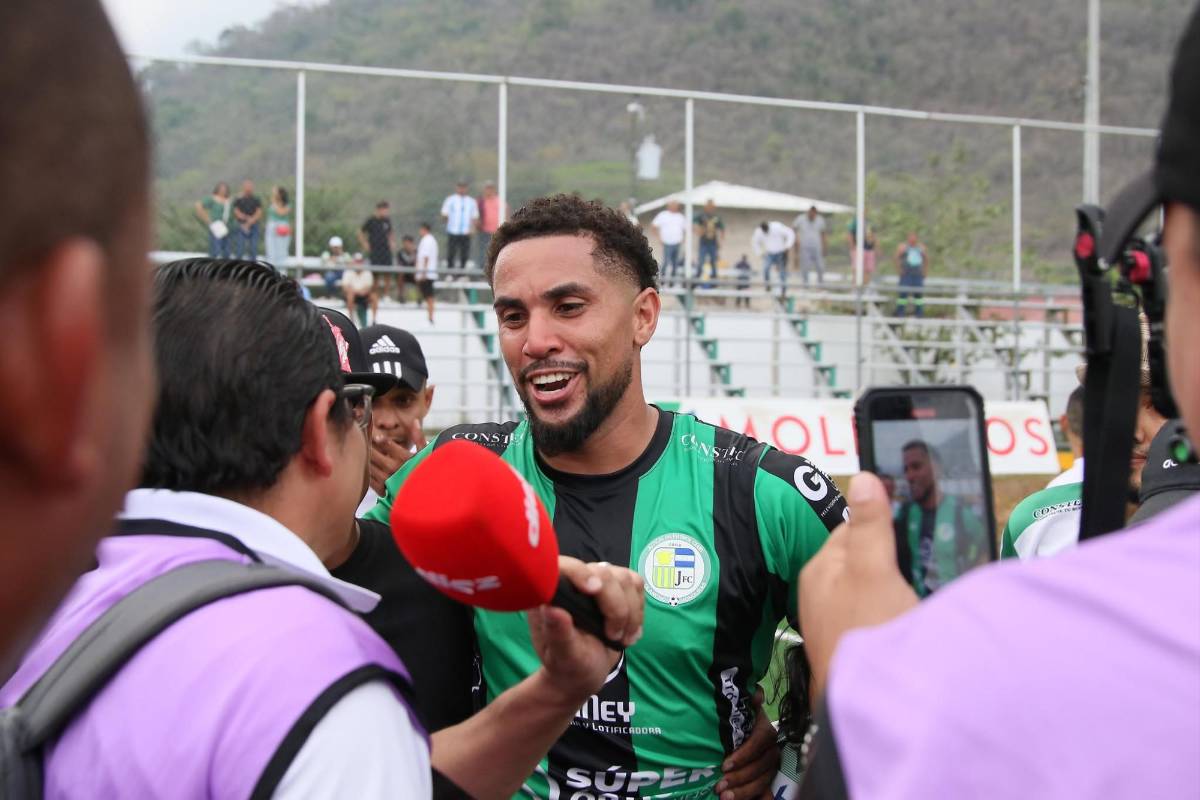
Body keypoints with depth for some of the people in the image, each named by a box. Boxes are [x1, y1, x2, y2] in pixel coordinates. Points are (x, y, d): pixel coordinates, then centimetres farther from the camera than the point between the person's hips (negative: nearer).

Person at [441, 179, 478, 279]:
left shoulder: (472, 201, 13)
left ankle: (462, 274, 8)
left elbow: (475, 217, 12)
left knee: (464, 255, 0)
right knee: (451, 255, -4)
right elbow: (444, 215, 8)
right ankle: (450, 274, 3)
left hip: (466, 233, 2)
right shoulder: (450, 200, 6)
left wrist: (472, 228, -1)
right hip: (453, 232, -2)